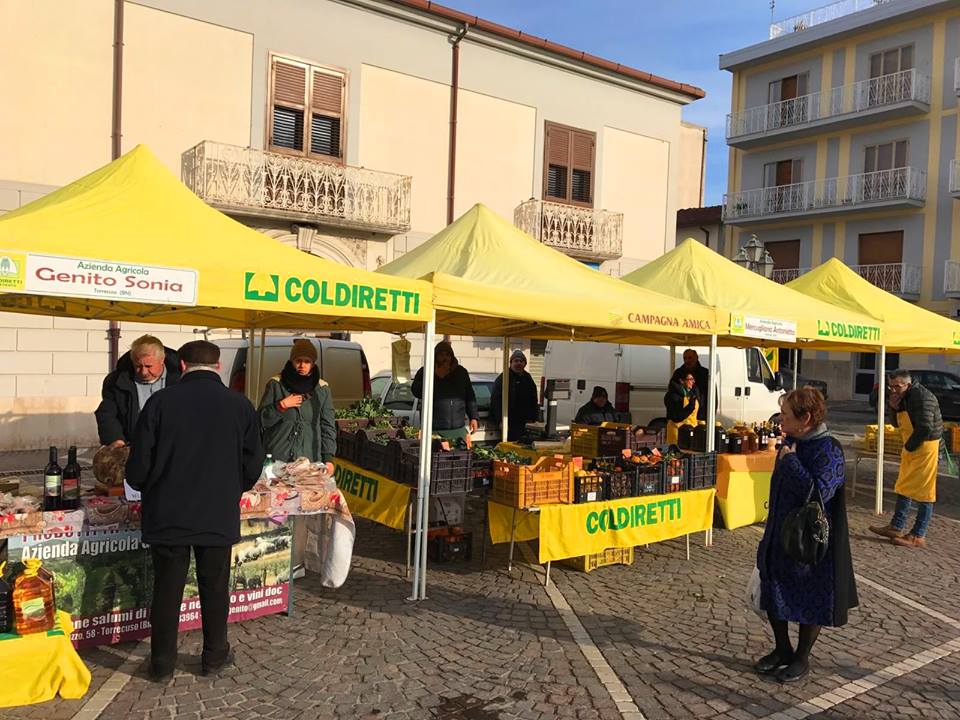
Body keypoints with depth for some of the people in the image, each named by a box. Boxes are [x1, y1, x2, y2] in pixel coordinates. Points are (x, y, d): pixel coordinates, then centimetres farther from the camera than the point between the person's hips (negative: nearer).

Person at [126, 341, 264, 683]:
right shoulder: (240, 406, -7)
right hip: (219, 517, 1)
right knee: (215, 588, 15)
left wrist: (150, 489, 15)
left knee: (167, 589, 13)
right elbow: (252, 467, -1)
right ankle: (214, 657, 29)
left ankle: (163, 664, 25)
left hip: (168, 515, 0)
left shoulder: (161, 401, -9)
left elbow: (139, 465, -6)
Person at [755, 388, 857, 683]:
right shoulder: (791, 443, 3)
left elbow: (818, 493, -33)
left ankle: (802, 658, 29)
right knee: (773, 594, 15)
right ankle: (783, 650, 35)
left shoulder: (828, 450, -21)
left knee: (810, 602, 10)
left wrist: (790, 461, -25)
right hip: (780, 536, 8)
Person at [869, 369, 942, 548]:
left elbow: (925, 428, -25)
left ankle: (918, 536, 2)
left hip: (924, 448, -10)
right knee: (903, 487, 16)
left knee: (923, 492, -3)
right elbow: (899, 424, 15)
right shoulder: (904, 398, 11)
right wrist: (895, 408, -4)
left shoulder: (922, 397, -20)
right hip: (911, 448, 10)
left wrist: (909, 447, -14)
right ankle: (896, 527, 25)